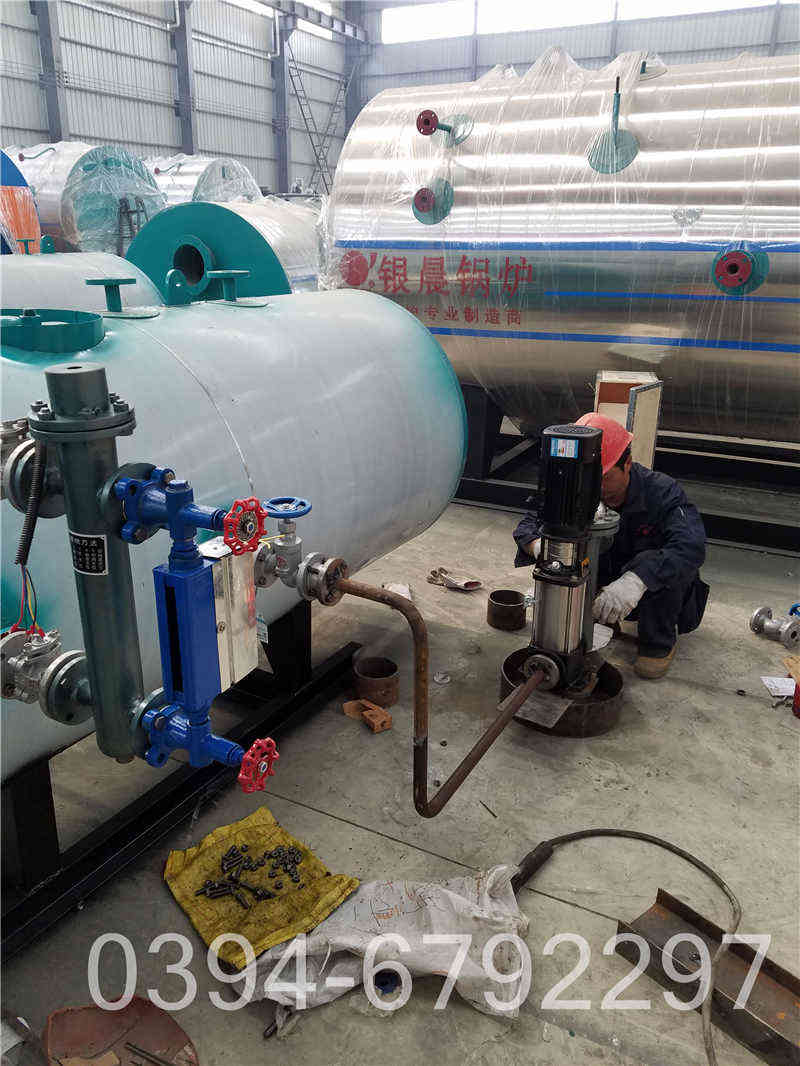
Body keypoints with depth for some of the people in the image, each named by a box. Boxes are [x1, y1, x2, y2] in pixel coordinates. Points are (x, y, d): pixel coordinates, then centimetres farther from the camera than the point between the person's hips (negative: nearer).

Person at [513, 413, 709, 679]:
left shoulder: (662, 492, -27)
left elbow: (691, 547, -45)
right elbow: (528, 525, -14)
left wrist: (637, 580, -61)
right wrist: (541, 545, -41)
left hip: (660, 588, -3)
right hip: (609, 582, 4)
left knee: (652, 560, -36)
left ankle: (660, 643, -11)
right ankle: (601, 623, 4)